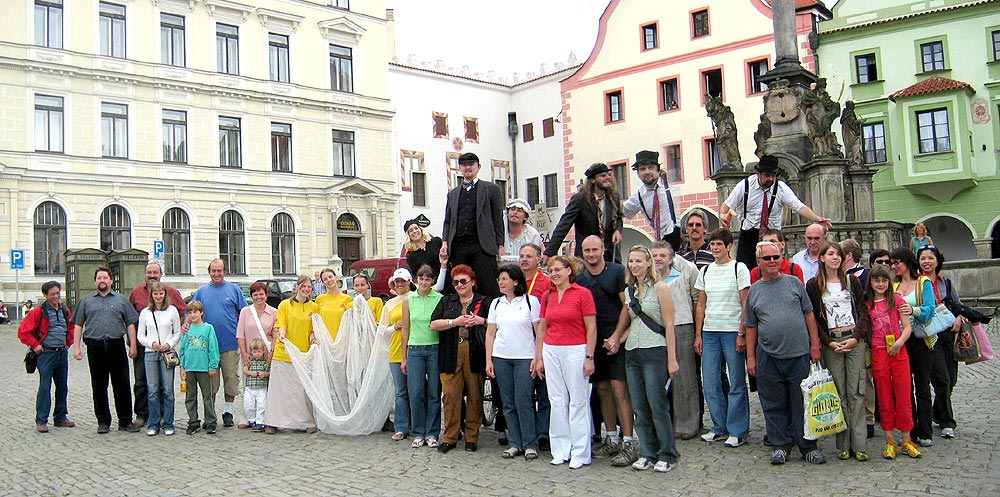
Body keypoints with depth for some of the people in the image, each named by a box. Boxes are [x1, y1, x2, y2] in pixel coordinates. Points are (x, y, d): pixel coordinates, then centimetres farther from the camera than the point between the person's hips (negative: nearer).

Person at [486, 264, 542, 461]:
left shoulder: (530, 301, -1)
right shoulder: (496, 303, 12)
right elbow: (490, 333, 12)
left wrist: (539, 358, -9)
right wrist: (489, 360, 5)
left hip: (525, 358, -4)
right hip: (501, 358, 4)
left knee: (523, 402, -7)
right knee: (508, 403, 6)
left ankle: (530, 444, 5)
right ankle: (515, 444, 14)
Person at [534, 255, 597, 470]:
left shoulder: (583, 293, -6)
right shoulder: (547, 296, 9)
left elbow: (591, 328, -6)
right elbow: (541, 328, 13)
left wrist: (589, 357, -10)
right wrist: (539, 358, 11)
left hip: (575, 351, -5)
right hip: (551, 351, 5)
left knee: (578, 400, -1)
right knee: (557, 401, 8)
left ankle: (580, 453, 7)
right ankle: (561, 451, 16)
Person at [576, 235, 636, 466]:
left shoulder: (617, 272, -3)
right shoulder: (579, 279, 9)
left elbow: (627, 306, -5)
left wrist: (616, 336, -12)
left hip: (615, 340, -5)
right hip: (592, 342, 5)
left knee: (619, 390, -10)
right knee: (602, 390, 10)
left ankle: (628, 443, -8)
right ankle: (611, 439, 20)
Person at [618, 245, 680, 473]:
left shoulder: (660, 287, -3)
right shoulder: (629, 291, 14)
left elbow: (669, 325, -6)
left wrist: (672, 358, -11)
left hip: (655, 352, -6)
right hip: (632, 352, 6)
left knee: (657, 405, -5)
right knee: (639, 407, 7)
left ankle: (667, 455, 6)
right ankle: (647, 454, 16)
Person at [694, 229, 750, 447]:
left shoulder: (739, 269, -1)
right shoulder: (705, 271, 13)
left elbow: (745, 304, -4)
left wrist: (741, 334, -11)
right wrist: (698, 334, 7)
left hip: (732, 332, -5)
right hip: (709, 333, 5)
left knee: (736, 383, 1)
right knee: (710, 383, 5)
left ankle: (737, 431, 8)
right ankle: (720, 427, 18)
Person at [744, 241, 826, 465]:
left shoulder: (794, 283, 6)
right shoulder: (754, 291, 8)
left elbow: (809, 314, 7)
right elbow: (751, 327, 11)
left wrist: (814, 344, 0)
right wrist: (751, 357, 7)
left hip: (799, 354, -1)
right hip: (768, 357, 1)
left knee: (802, 403, 4)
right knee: (774, 404, 6)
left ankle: (808, 445, 16)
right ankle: (780, 445, 18)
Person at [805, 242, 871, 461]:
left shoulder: (852, 281, 10)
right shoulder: (813, 285, 5)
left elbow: (863, 311, 6)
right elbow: (813, 318, 3)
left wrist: (856, 337, -7)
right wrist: (829, 342, -7)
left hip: (855, 340, 1)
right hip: (831, 343, -1)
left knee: (856, 392, -3)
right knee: (839, 393, -1)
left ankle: (859, 445, -1)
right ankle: (843, 445, 3)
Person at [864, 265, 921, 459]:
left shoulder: (897, 300, 3)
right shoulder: (867, 305, 6)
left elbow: (907, 328, 0)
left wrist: (900, 342, -17)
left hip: (899, 353, -1)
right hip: (878, 354, 1)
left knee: (904, 397, 1)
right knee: (885, 399, 6)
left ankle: (906, 440, 12)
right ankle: (890, 441, 13)